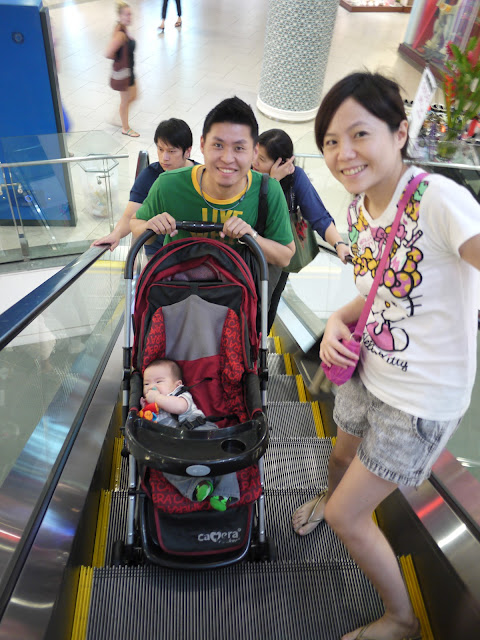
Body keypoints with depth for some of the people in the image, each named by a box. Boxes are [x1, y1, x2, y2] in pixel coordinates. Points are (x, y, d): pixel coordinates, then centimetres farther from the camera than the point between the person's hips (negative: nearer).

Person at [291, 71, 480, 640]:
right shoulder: (359, 209, -2)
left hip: (422, 400, -6)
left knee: (346, 517, 4)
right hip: (368, 373, 7)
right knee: (343, 454, 32)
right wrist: (339, 320, -8)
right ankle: (328, 495, 71)